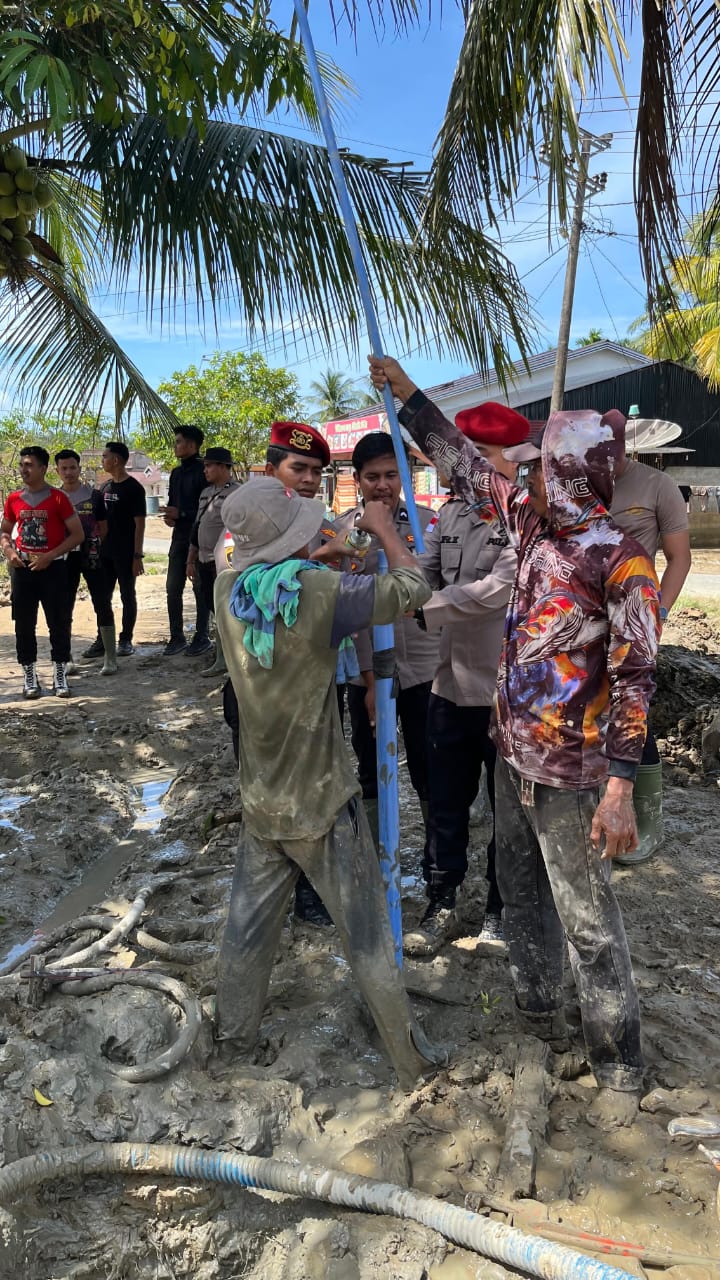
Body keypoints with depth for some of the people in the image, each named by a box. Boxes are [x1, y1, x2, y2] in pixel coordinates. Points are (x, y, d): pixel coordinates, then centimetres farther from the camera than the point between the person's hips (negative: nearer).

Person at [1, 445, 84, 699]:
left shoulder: (58, 498, -6)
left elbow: (78, 534, -7)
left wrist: (49, 556, -14)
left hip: (52, 568, -3)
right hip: (22, 569, 3)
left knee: (59, 623, 0)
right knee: (24, 625, 5)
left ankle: (60, 675, 12)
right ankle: (29, 676, 15)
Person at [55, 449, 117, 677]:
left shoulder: (93, 495, 1)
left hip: (92, 555, -2)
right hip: (65, 557, 2)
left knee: (102, 605, -2)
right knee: (64, 608, 4)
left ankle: (111, 658, 3)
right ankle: (67, 659, 14)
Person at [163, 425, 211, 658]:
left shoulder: (204, 472, -10)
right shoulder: (176, 473, 15)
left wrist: (181, 514, -18)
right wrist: (169, 515, 2)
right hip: (179, 536, 8)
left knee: (199, 587, -1)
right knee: (173, 588, 6)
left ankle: (201, 637, 8)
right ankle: (176, 638, 14)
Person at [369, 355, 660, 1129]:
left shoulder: (620, 561, -19)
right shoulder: (532, 522, 2)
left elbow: (635, 678, -20)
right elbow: (464, 465, 14)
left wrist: (620, 788, -24)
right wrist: (405, 391, 17)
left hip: (569, 772, -8)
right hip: (512, 753, 8)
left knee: (587, 920, 4)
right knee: (521, 896, 21)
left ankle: (620, 1071, 23)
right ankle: (538, 1019, 42)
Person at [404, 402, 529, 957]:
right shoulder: (451, 515, 5)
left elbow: (496, 590, -25)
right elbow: (420, 577, -1)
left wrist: (418, 609, -24)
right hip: (452, 687, 5)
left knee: (510, 807, 13)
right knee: (445, 804, 15)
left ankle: (502, 910, 33)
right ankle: (441, 905, 32)